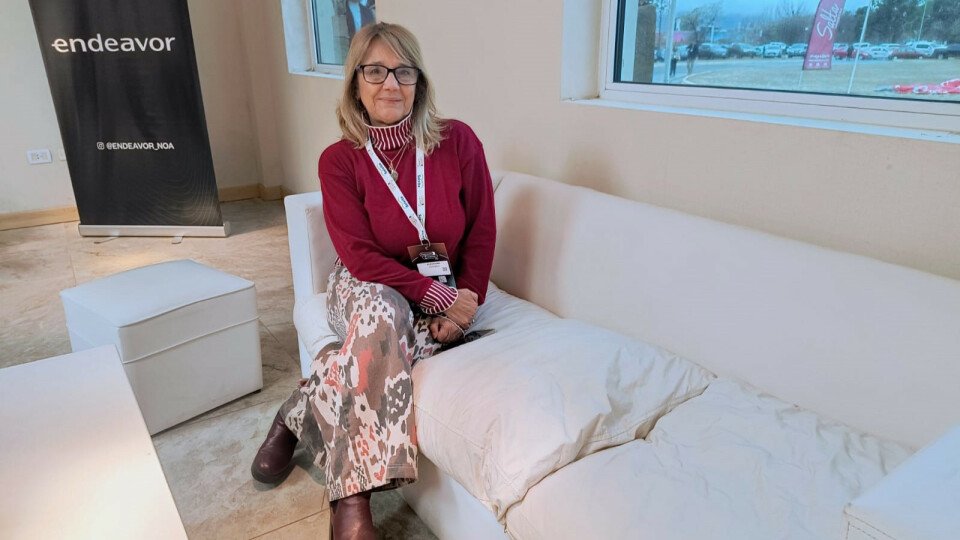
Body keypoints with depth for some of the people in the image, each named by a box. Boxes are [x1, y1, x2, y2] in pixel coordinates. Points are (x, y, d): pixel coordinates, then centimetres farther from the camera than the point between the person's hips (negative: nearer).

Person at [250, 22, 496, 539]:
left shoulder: (458, 141, -8)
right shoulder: (339, 160, -9)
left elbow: (482, 233, -2)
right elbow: (361, 256, -13)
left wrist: (465, 301, -14)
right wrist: (438, 295, -21)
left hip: (446, 292, 1)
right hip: (367, 288, -1)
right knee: (385, 311, -37)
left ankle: (301, 412, -6)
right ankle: (353, 497, -26)